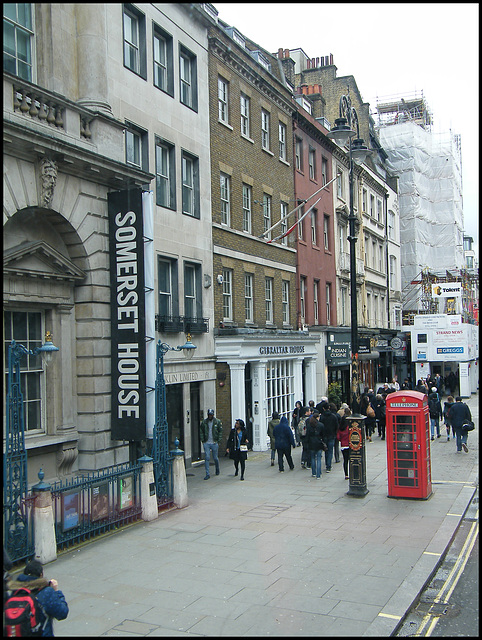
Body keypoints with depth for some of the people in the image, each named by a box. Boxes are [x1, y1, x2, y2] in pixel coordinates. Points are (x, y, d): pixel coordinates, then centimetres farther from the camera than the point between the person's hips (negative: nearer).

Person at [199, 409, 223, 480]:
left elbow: (220, 432, 2)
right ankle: (207, 474, -2)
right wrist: (203, 440, 1)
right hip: (206, 443, 1)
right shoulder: (204, 422, 3)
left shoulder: (217, 422, 0)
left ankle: (217, 469, 37)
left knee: (215, 458, 9)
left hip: (214, 443, -1)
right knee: (207, 458, -6)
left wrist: (218, 441, -5)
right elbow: (201, 431, 10)